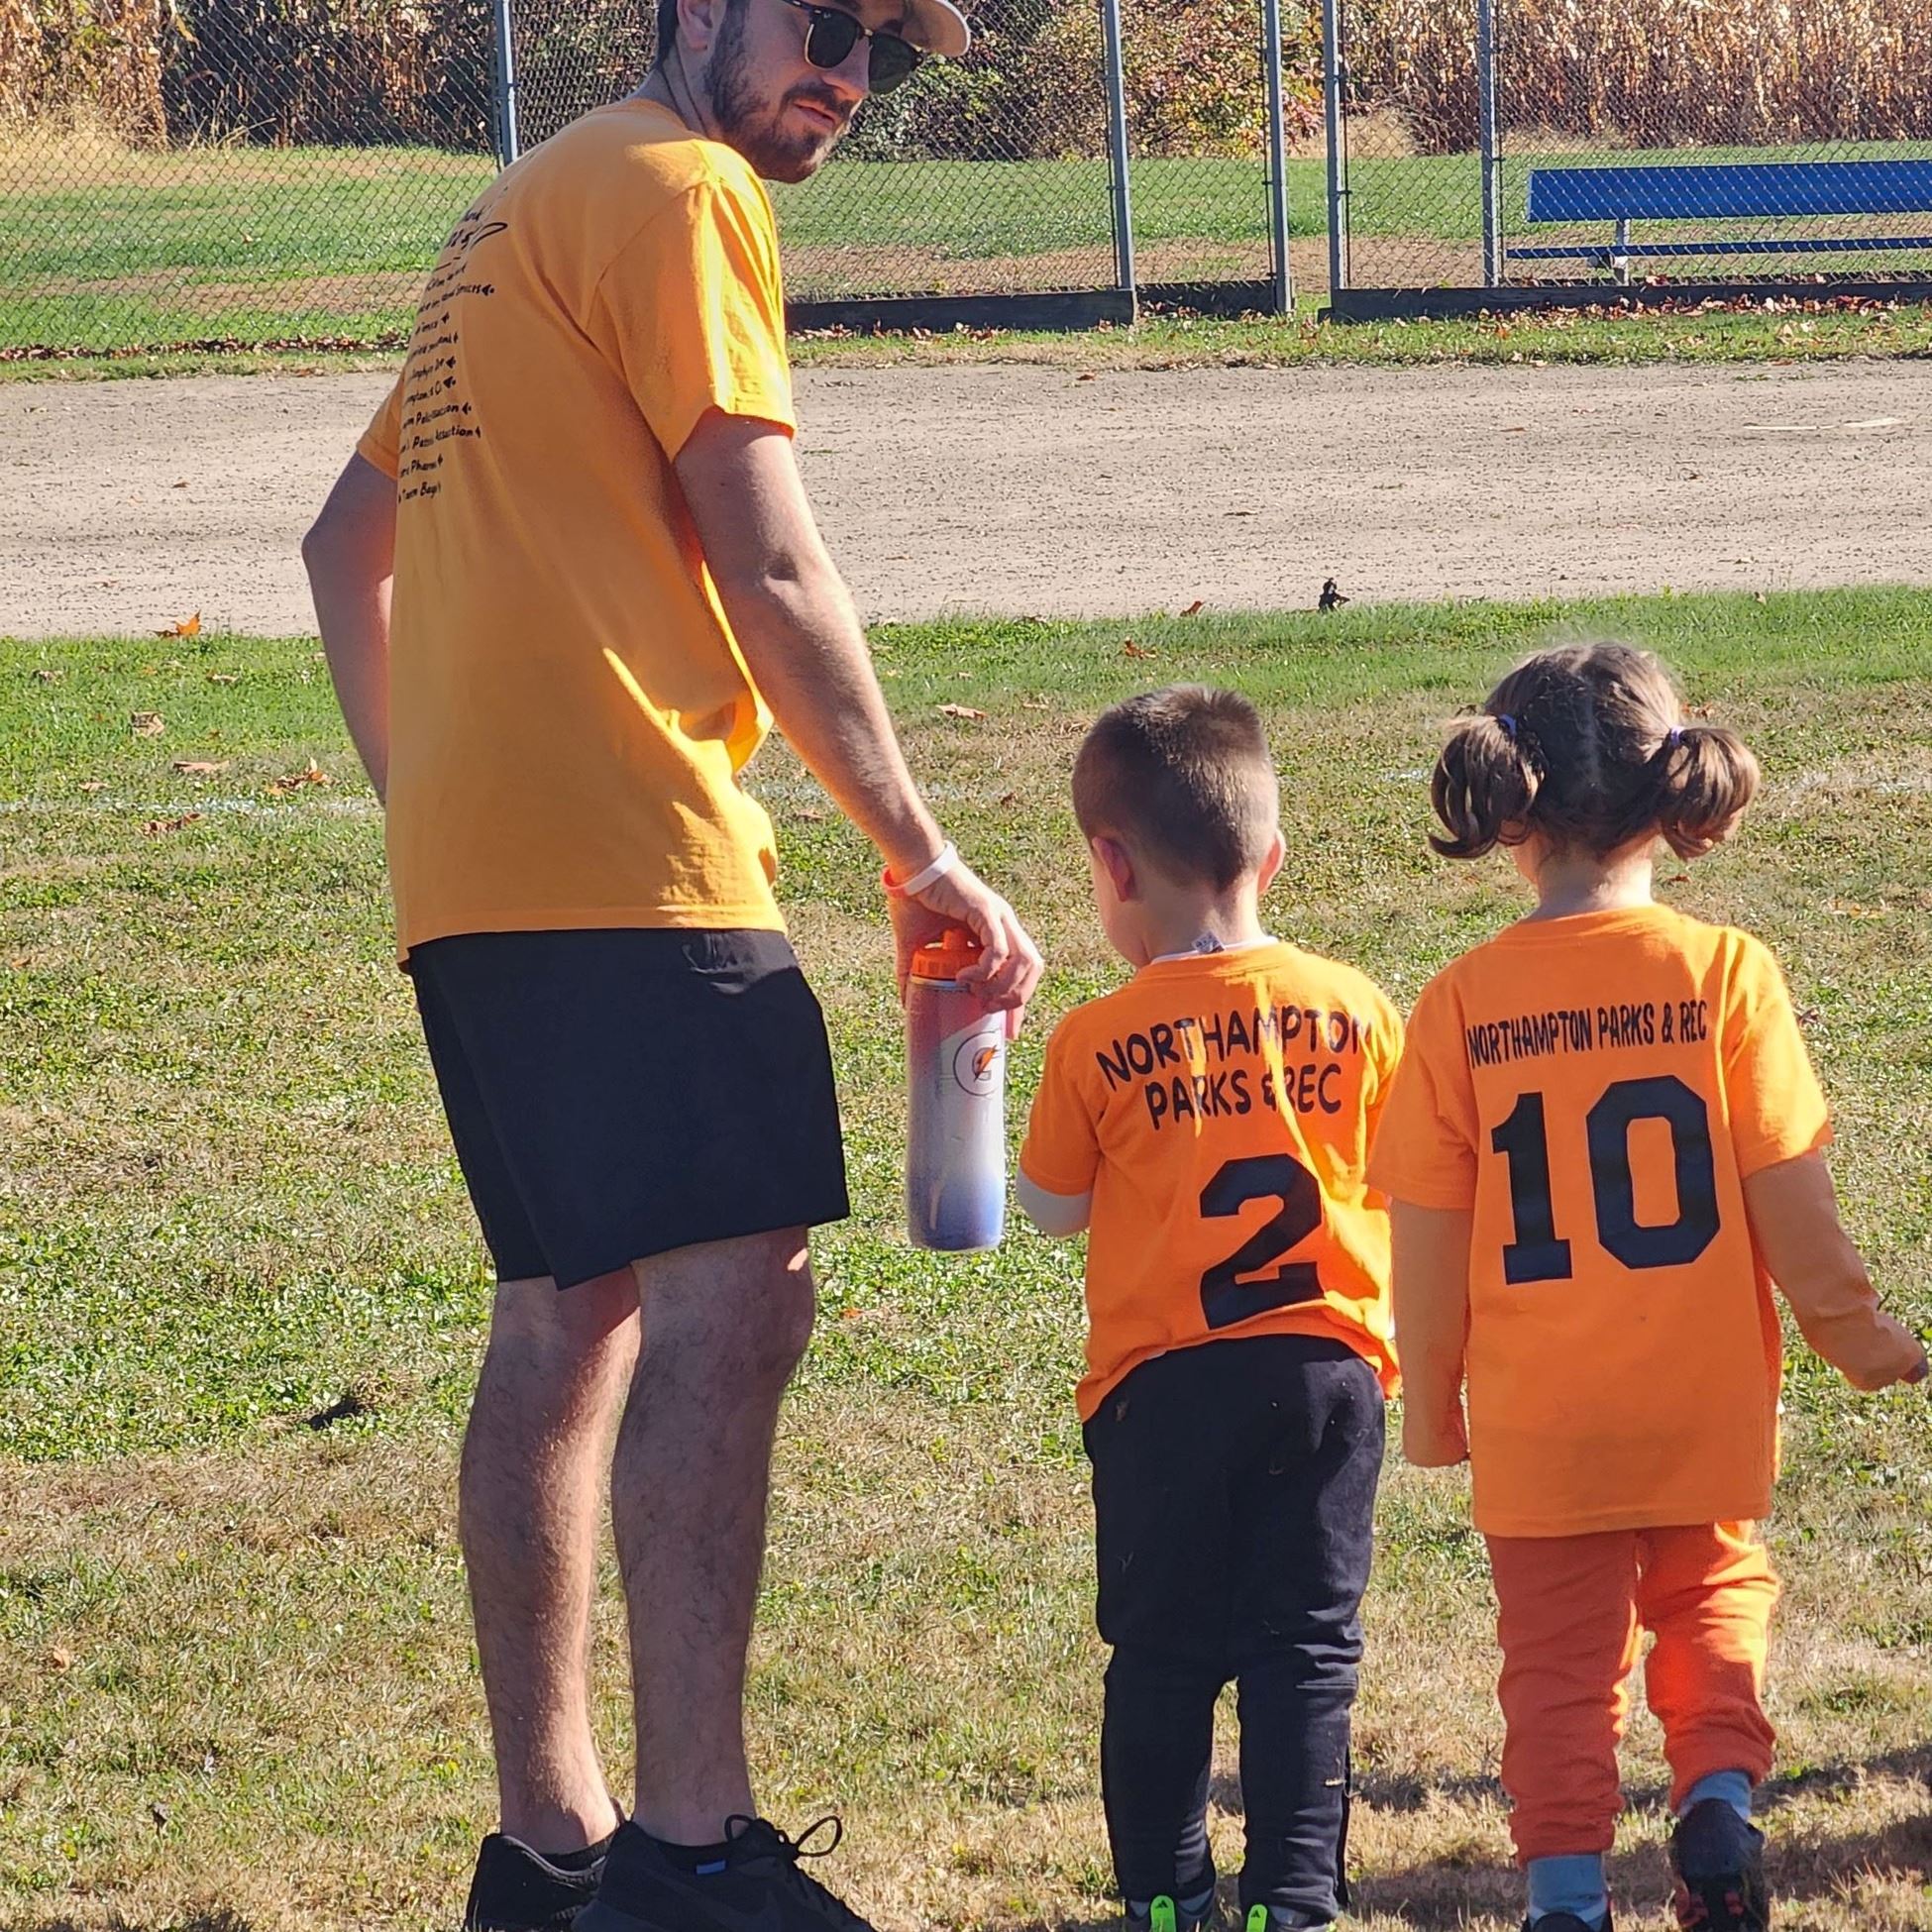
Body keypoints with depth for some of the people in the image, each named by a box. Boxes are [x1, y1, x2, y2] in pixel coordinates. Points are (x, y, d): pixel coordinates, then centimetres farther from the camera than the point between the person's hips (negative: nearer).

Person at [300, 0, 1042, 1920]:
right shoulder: (680, 193, -6)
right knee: (733, 1298, -15)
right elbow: (770, 571, -12)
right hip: (626, 859, -10)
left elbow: (348, 539, 30)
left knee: (571, 1317, 12)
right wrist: (921, 859, -7)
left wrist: (426, 803, 27)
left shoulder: (522, 212, 24)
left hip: (469, 875, 10)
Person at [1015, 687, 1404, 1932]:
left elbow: (1052, 1207, 6)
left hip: (1163, 1379, -2)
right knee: (1306, 1645, 6)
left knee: (1164, 1651, 9)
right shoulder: (1355, 1012, 0)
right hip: (1328, 1363, 2)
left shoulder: (1098, 1046, -7)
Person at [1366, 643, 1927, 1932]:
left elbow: (1429, 1244, -5)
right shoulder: (1724, 972, -10)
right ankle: (1720, 1792, 4)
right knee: (1714, 1599, 23)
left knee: (1564, 1657, 13)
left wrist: (1428, 1403, 8)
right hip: (1707, 1412, 0)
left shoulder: (1463, 1008, -9)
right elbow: (1789, 1198, -8)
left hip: (1540, 1432, 0)